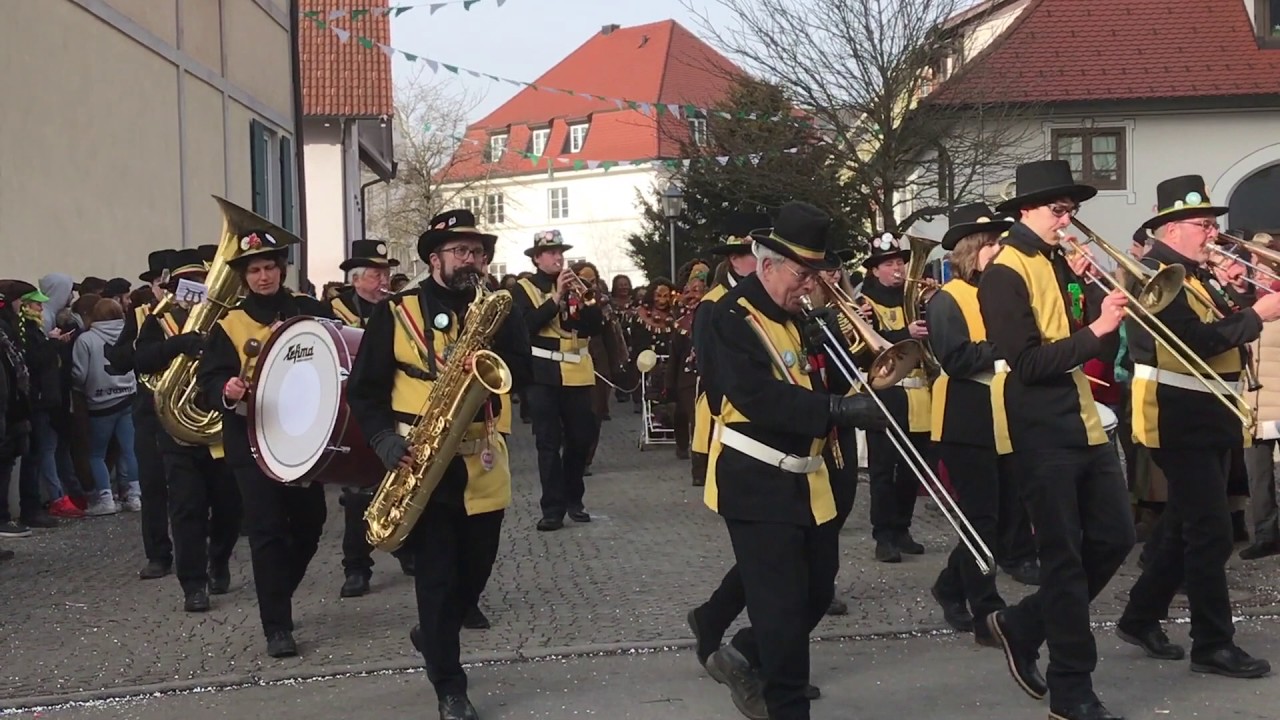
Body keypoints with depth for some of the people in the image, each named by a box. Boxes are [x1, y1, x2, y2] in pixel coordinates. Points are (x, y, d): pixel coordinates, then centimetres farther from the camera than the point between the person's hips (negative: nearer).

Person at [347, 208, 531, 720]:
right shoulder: (395, 313, -3)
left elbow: (524, 373, -5)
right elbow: (363, 389, -2)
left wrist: (502, 322, -20)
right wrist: (386, 441, -16)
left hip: (481, 465, 4)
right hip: (421, 465, -4)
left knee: (475, 572, 14)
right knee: (436, 577, -1)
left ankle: (432, 637, 42)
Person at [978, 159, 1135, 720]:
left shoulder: (1064, 265, 13)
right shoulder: (1005, 274, -12)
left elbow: (1100, 347, 7)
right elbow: (1027, 362, -20)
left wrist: (1098, 301, -7)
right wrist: (1093, 333, -22)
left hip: (1084, 422, 8)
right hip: (1042, 431, -8)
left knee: (1114, 538, 11)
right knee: (1064, 557, -1)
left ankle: (1022, 625, 26)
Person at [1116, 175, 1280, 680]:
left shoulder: (1191, 274, 16)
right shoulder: (1155, 274, -15)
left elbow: (1220, 327, 11)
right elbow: (1198, 341, -25)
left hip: (1206, 418, 10)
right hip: (1181, 421, -10)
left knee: (1183, 525, 16)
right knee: (1210, 533, -6)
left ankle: (1141, 618, 26)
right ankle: (1214, 644, 1)